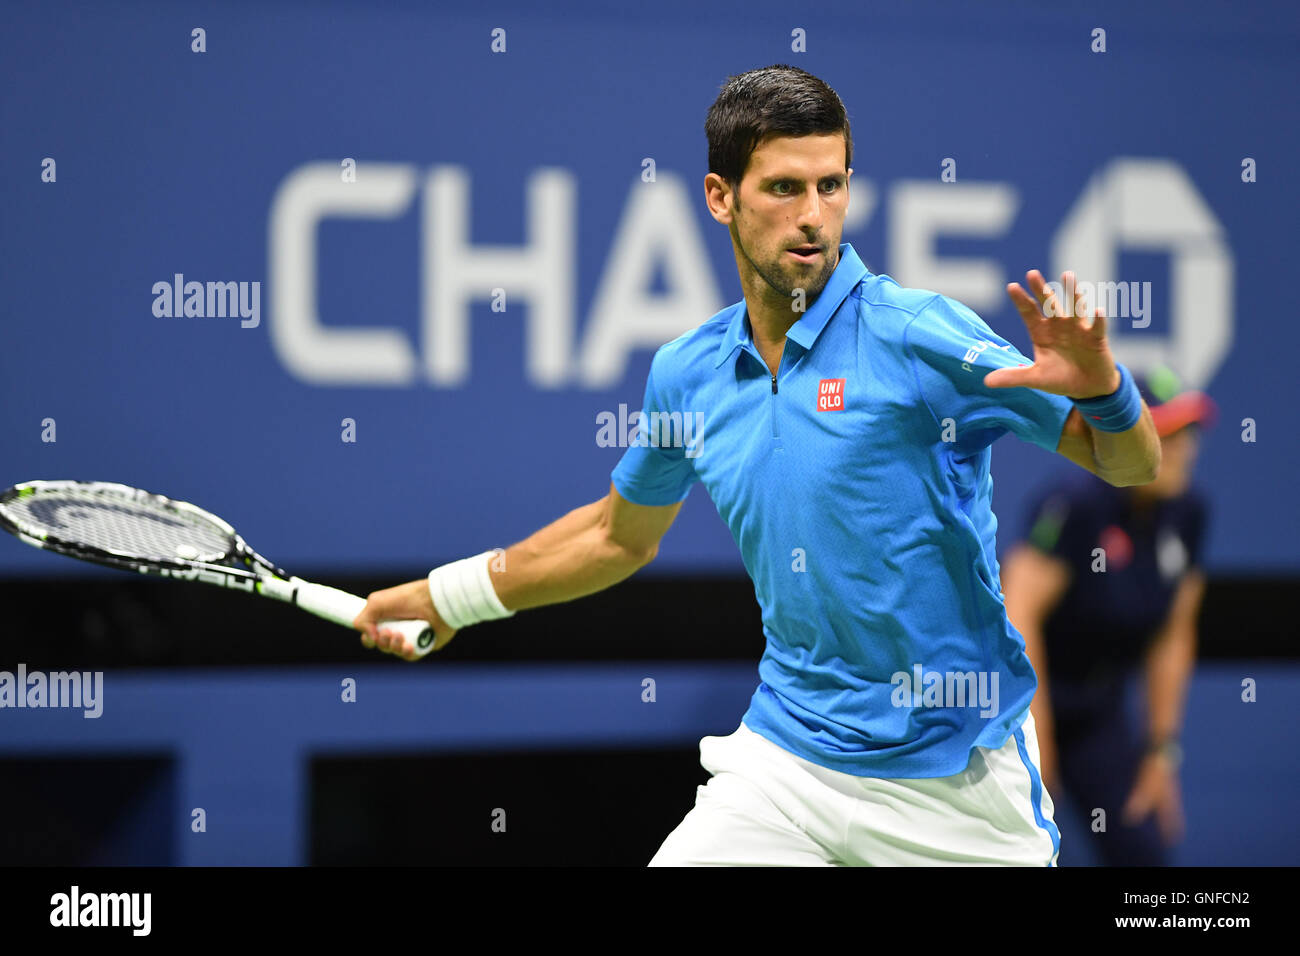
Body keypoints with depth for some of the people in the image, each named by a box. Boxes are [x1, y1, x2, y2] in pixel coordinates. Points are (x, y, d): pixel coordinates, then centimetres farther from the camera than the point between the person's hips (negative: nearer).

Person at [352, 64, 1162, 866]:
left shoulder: (918, 335, -12)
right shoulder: (687, 375, 4)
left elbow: (1132, 464, -12)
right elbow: (622, 534, 23)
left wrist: (1099, 384, -32)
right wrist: (453, 596, 28)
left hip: (956, 783, -3)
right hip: (785, 760, 4)